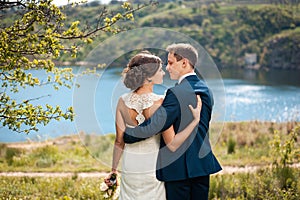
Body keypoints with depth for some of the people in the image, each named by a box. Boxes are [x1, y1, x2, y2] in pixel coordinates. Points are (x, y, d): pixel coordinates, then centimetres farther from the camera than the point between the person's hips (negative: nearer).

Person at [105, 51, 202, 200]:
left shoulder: (123, 101, -9)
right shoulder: (160, 102, -20)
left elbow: (119, 142, -2)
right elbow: (172, 144, -21)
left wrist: (114, 169, 11)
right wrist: (195, 120, -21)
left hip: (130, 166, 3)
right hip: (153, 166, -3)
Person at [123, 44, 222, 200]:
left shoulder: (176, 93, -18)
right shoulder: (206, 91, 8)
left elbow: (155, 125, -24)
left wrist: (126, 135, -11)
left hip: (178, 167, -7)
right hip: (203, 163, 7)